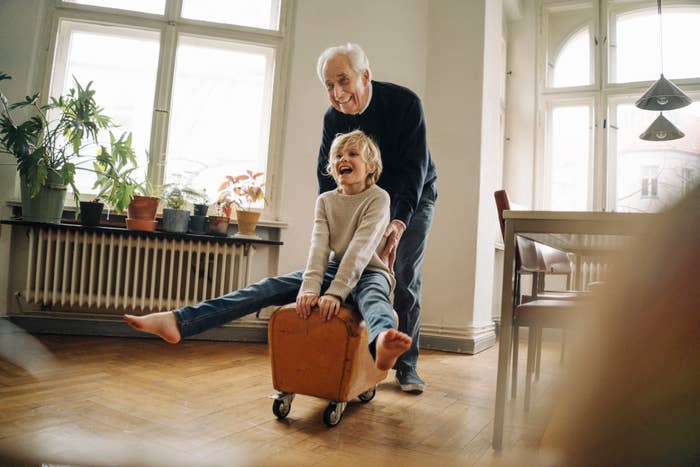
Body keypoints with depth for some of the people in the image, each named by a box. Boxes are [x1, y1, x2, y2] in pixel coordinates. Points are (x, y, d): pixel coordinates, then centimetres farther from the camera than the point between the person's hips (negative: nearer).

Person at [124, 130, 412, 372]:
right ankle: (179, 321, -27)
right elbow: (319, 245, -10)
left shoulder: (378, 198, -9)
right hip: (334, 269, 4)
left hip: (368, 272, -4)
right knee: (268, 287, -16)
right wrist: (310, 286, -27)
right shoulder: (325, 200, 5)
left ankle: (381, 341, -78)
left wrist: (335, 292, -33)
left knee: (372, 294, -41)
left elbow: (360, 248, -23)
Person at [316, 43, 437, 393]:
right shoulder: (333, 117, -12)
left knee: (406, 281, -6)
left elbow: (415, 168, -30)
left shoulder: (405, 103, -25)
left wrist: (400, 222, -42)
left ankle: (406, 365, 5)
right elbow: (326, 173, -9)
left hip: (413, 199, -3)